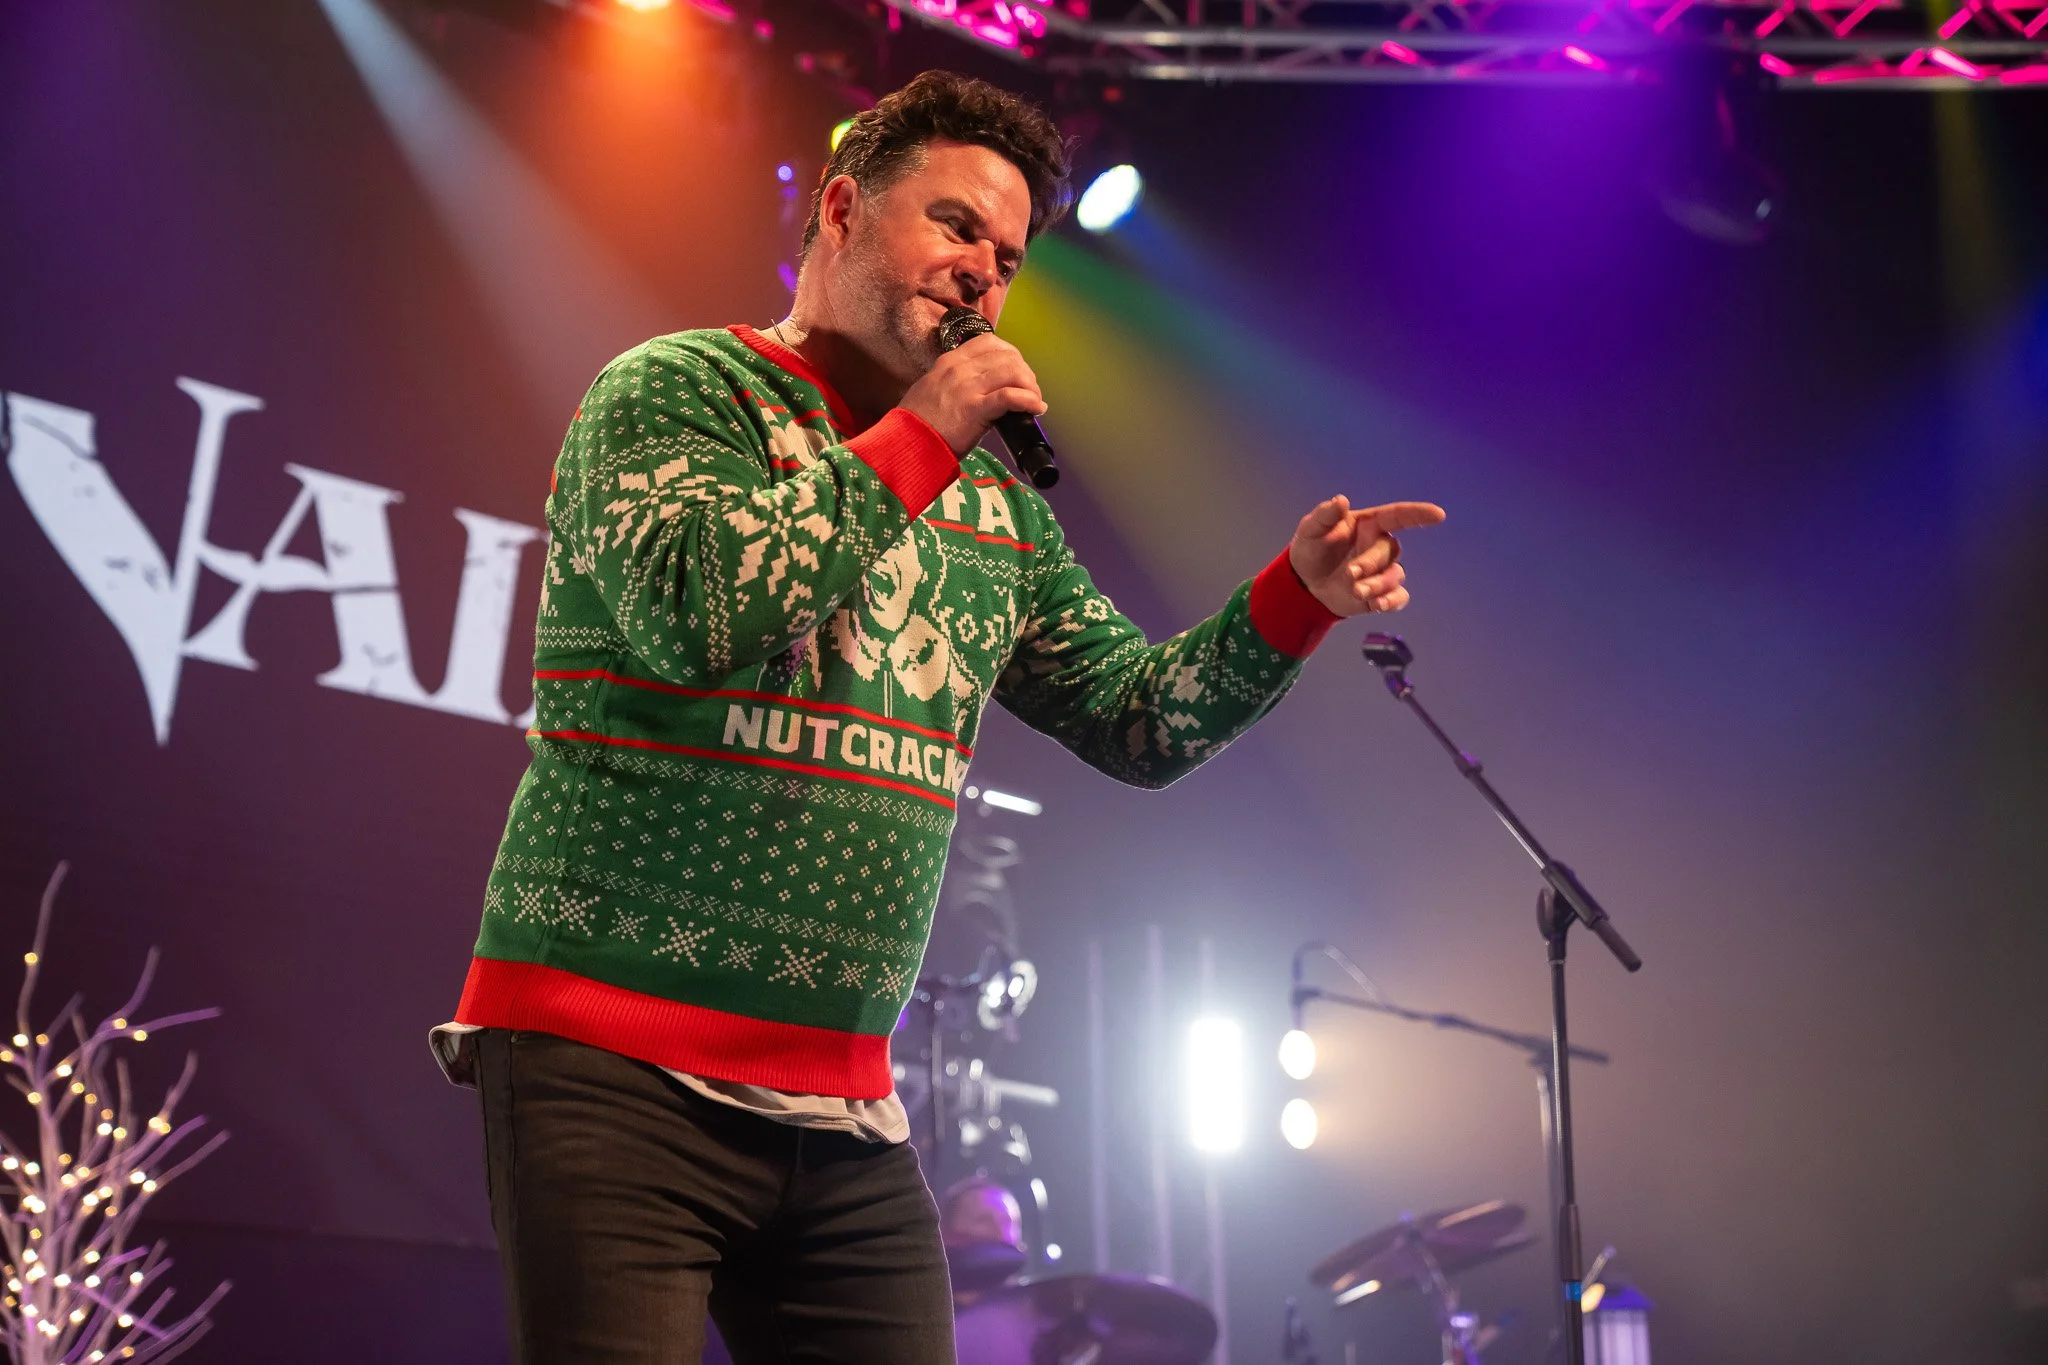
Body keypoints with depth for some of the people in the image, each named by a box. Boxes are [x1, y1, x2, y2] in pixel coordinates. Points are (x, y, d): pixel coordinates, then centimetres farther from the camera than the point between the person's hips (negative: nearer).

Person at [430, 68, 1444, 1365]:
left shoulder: (992, 498, 17)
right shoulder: (677, 387, -2)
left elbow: (1137, 720, 17)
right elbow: (691, 613, -21)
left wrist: (1299, 598, 1)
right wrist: (916, 438, -13)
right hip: (619, 1070, -6)